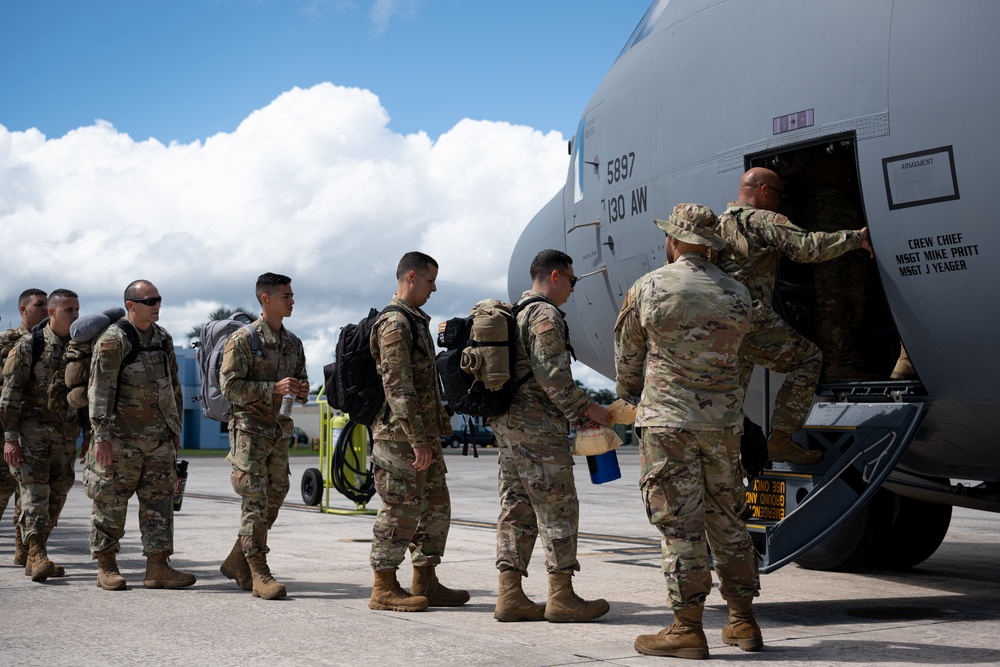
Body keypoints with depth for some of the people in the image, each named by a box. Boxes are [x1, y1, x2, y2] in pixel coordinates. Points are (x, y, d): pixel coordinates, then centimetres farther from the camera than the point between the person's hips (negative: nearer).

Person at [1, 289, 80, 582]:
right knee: (35, 491, -12)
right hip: (31, 429, -5)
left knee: (57, 495, 6)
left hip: (66, 434, 5)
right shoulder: (28, 346, -6)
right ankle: (37, 554, -16)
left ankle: (34, 558, 16)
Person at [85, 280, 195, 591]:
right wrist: (101, 435, -19)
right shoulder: (114, 340, -10)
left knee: (159, 501, 4)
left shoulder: (163, 338, 12)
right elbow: (99, 389, -14)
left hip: (159, 437, 7)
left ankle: (157, 568, 7)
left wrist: (176, 427, 17)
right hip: (121, 437, -6)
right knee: (111, 503, 1)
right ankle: (106, 567, 11)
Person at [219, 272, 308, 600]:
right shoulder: (243, 339, -7)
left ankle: (236, 561, 24)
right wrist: (274, 388, -22)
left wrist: (301, 391, -4)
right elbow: (230, 386, -13)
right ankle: (259, 573, -7)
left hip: (280, 429, 7)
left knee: (274, 500, 9)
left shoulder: (293, 343, 13)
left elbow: (301, 381, 21)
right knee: (256, 501, -10)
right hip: (250, 428, -7)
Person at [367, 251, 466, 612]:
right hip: (401, 436, -10)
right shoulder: (394, 323, -15)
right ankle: (384, 589, 4)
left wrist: (440, 426, 22)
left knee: (435, 507, 12)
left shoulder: (415, 321, 19)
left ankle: (426, 583, 18)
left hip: (424, 435, 10)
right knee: (400, 511, -4)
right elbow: (397, 387, -21)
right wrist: (418, 440, -23)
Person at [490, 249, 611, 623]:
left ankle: (510, 596, 7)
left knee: (517, 508, 8)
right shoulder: (546, 316, -11)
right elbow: (552, 376, -19)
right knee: (557, 509, -4)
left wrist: (575, 412, 23)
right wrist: (587, 409, -9)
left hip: (507, 423, 10)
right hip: (538, 427, -10)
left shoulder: (513, 314, 20)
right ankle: (561, 598, 0)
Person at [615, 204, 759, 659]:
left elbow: (627, 352, 8)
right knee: (726, 519, 14)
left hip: (668, 421, -4)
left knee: (680, 523, -2)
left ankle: (688, 629, 0)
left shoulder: (648, 289, -5)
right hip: (724, 421, 5)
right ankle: (742, 621, 19)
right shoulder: (737, 295, 5)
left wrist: (629, 392, 27)